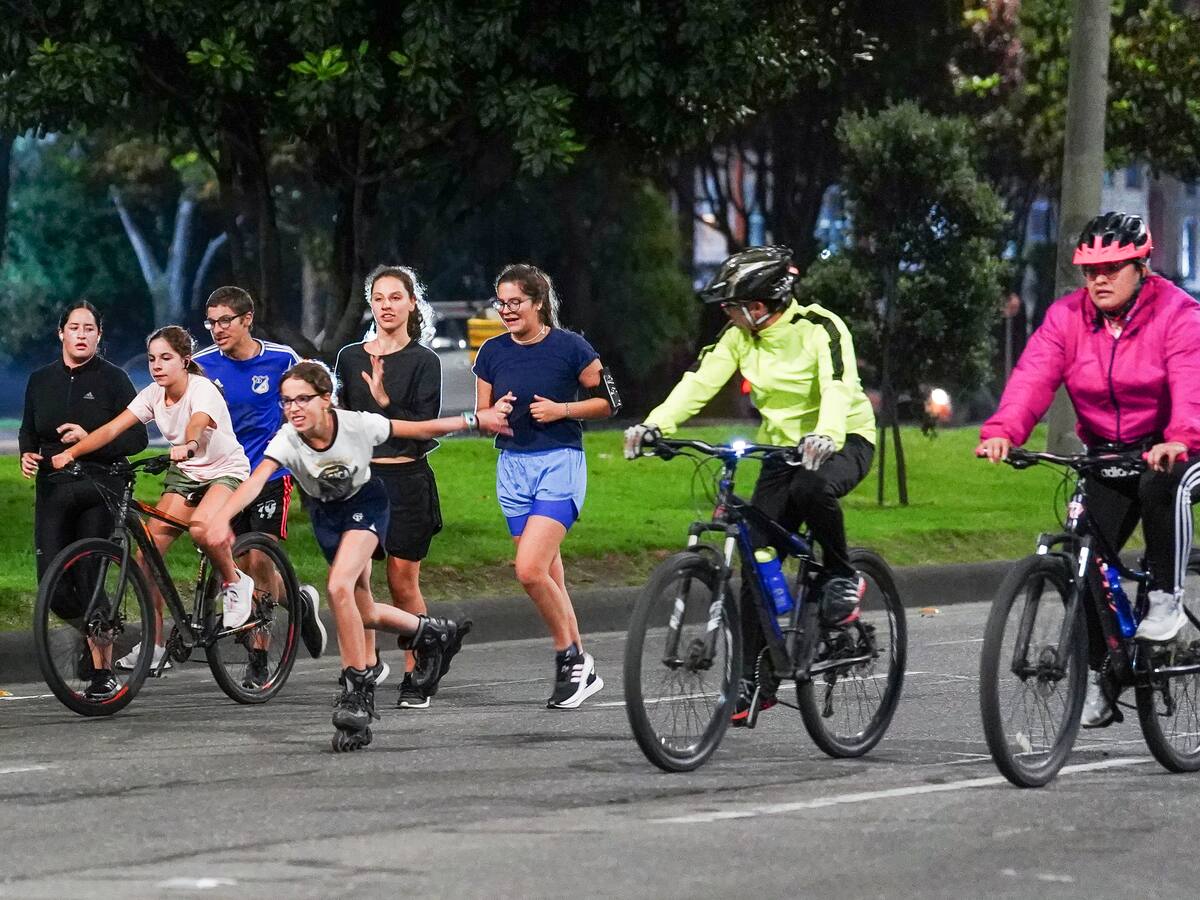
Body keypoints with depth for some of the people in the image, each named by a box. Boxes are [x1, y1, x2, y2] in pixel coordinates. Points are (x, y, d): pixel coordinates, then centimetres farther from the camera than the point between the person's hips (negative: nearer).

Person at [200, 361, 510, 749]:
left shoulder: (358, 425, -30)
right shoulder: (286, 441, -29)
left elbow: (421, 429, -16)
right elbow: (255, 481, -44)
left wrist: (475, 420, -9)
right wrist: (222, 517, -62)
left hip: (366, 502, -3)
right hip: (326, 513, 3)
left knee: (339, 587, -26)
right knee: (363, 613, 8)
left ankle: (358, 687, -16)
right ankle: (433, 632, 35)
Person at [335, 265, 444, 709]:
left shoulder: (423, 361, -1)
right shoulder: (349, 357, 10)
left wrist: (384, 401, -22)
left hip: (406, 480, -3)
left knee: (404, 583, 0)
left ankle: (415, 678, 10)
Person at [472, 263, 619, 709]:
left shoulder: (569, 347, -7)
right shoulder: (493, 352, 5)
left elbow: (608, 402, 0)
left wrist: (561, 409, -14)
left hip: (559, 463, -5)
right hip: (513, 467, 5)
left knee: (530, 569, -18)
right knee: (549, 576, 7)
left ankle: (571, 660, -2)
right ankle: (580, 669, 16)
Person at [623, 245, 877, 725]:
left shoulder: (820, 327, -19)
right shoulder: (740, 336, -2)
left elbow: (838, 385, -34)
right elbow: (700, 382, -11)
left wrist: (825, 434, -54)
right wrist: (654, 424, -27)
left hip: (845, 442, -6)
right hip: (782, 448, 6)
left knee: (811, 487, -40)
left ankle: (843, 577, -14)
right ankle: (756, 680, 1)